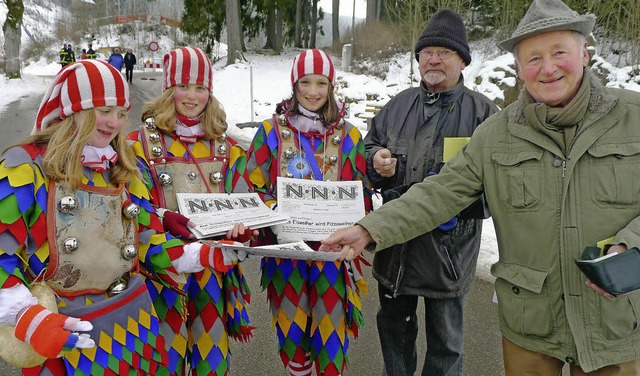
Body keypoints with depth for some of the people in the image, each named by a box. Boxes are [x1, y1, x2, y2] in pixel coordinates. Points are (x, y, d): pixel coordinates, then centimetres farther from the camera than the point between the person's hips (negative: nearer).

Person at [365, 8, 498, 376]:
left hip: (449, 246, -4)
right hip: (394, 246, 5)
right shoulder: (399, 104, 8)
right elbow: (370, 145, 18)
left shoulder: (483, 112, -5)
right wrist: (375, 159, -4)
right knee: (394, 325, 22)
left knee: (446, 339, 13)